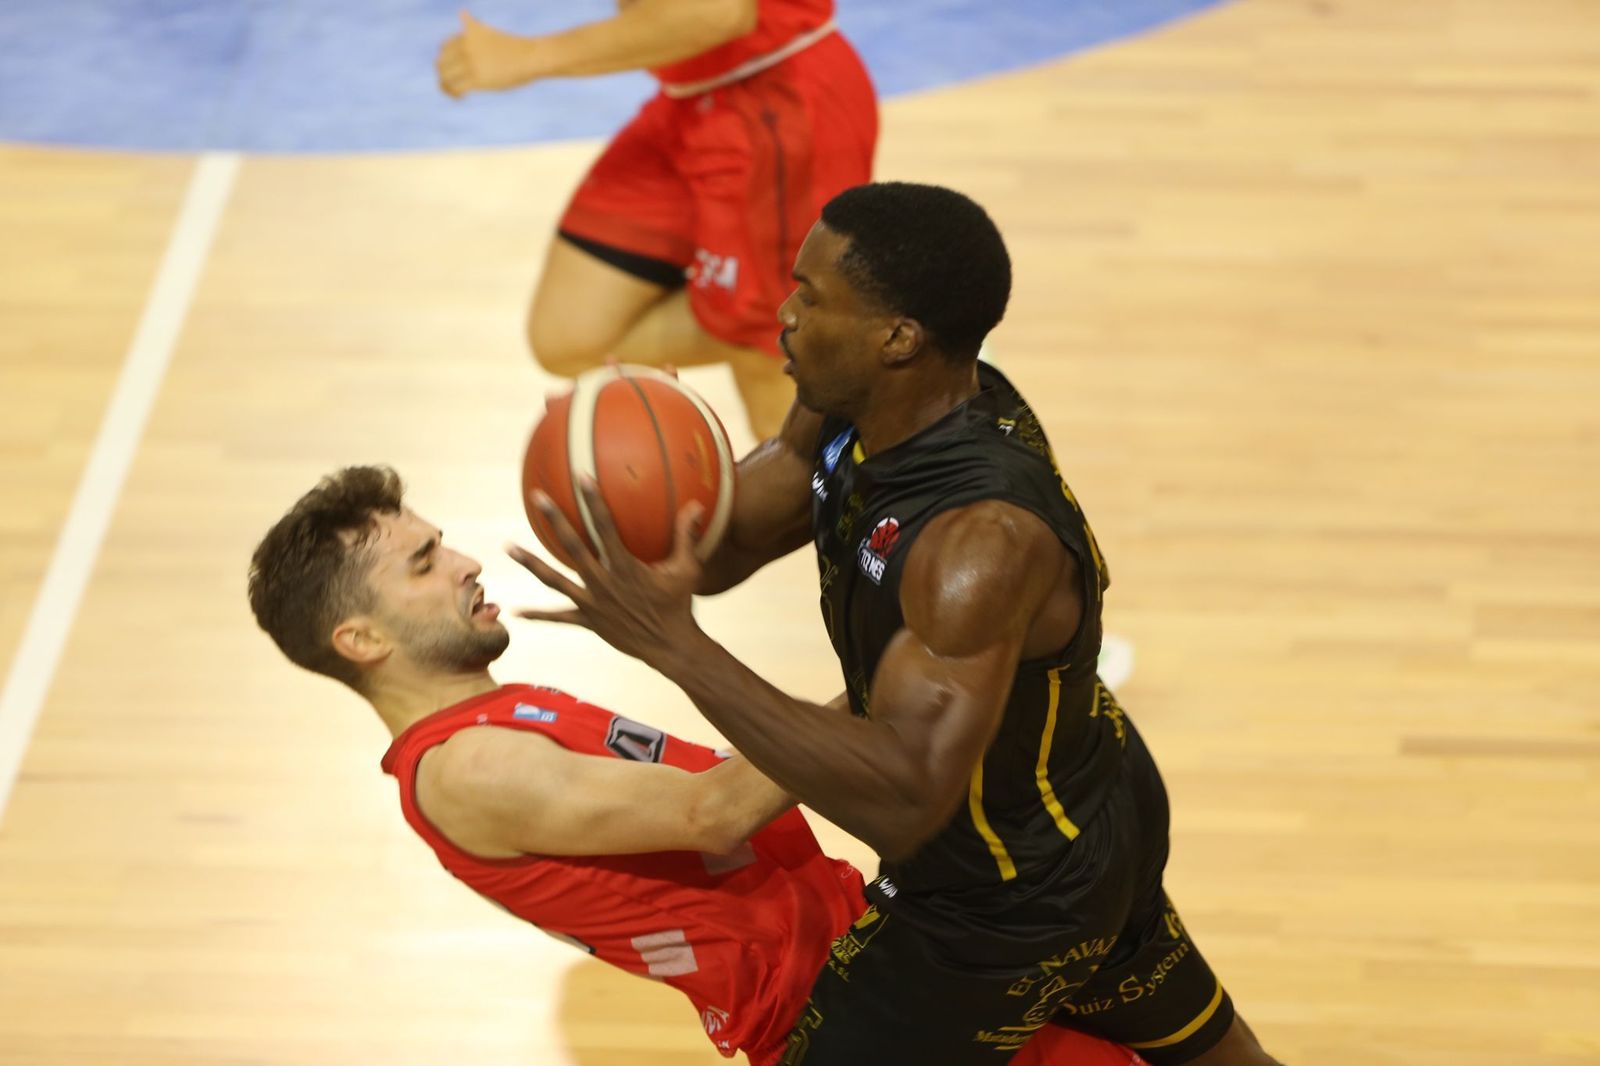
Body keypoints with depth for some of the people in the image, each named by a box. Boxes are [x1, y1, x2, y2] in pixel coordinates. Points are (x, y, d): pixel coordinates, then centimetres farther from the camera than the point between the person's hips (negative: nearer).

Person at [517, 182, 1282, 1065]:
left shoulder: (986, 538, -39)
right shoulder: (854, 407, -13)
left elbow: (903, 802, -46)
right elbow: (722, 542, -4)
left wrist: (675, 645, -50)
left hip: (1007, 900, -9)